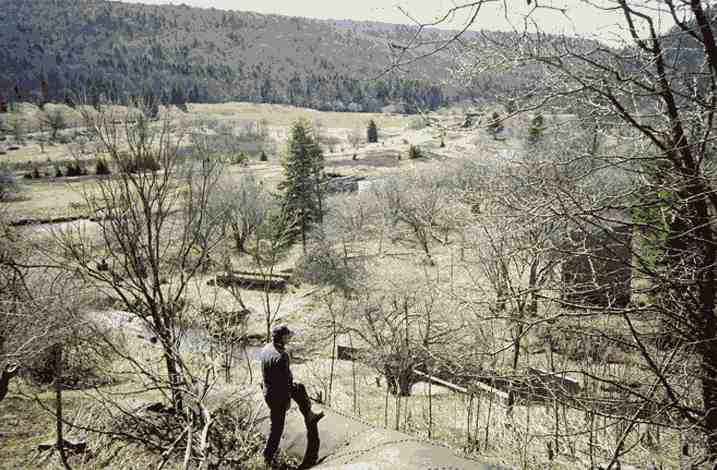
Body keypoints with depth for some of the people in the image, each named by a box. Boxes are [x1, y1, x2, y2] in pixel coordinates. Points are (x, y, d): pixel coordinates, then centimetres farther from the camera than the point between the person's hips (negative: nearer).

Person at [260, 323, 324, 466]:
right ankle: (268, 456, 25)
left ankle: (309, 417, 42)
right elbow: (285, 381, -26)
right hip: (278, 395, -9)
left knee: (300, 389, 26)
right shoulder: (281, 356, -32)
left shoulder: (265, 349, -5)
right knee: (277, 427, 10)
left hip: (268, 389, 9)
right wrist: (287, 400, -14)